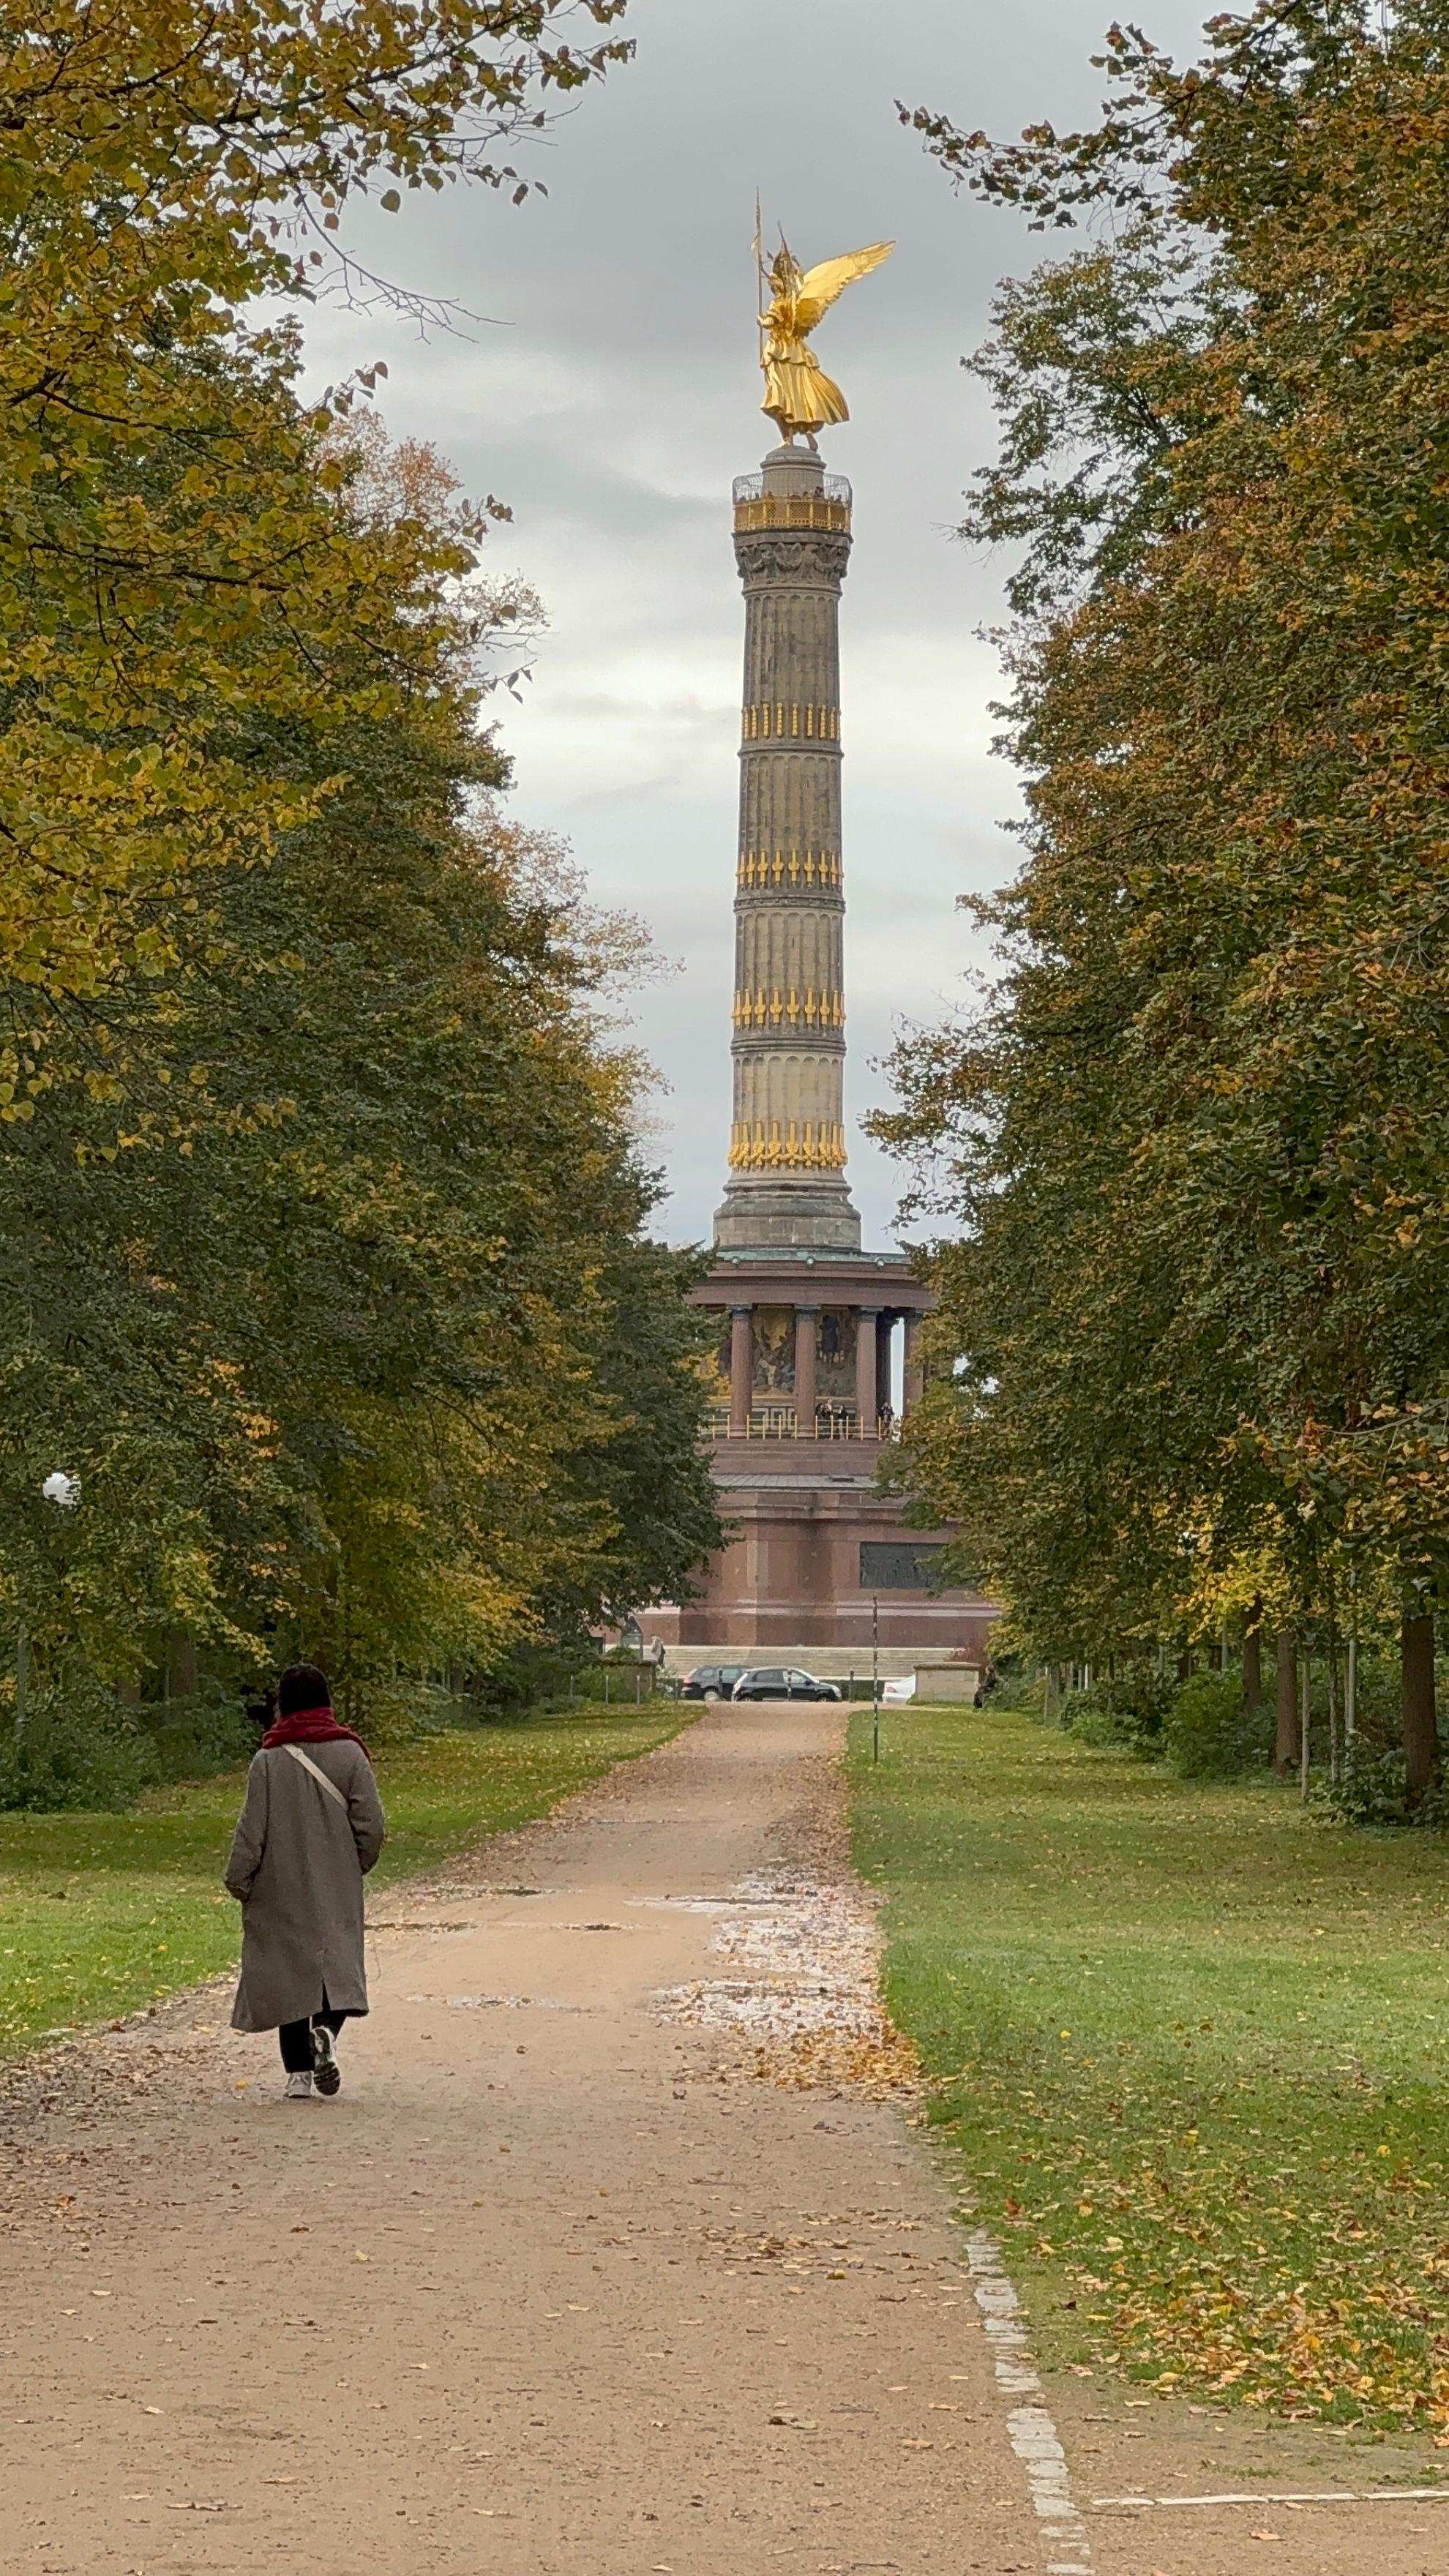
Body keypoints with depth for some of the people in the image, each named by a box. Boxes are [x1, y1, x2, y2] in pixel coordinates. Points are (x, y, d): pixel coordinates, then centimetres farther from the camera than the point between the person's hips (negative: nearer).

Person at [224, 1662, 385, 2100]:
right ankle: (326, 2029, -22)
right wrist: (356, 1866, 15)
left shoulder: (268, 1761, -6)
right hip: (337, 1891, 0)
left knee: (288, 1970, 7)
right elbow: (371, 1826, -2)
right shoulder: (350, 1755, -3)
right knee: (337, 1962, 8)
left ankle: (299, 2073, 6)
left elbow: (252, 1830, -5)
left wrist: (239, 1881, 6)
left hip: (281, 1888, 0)